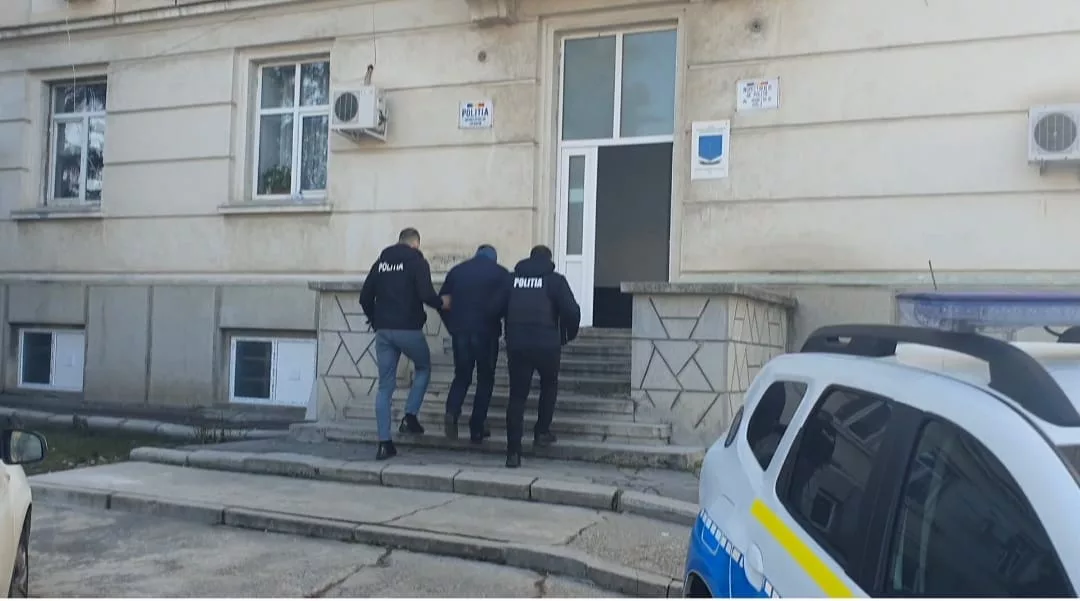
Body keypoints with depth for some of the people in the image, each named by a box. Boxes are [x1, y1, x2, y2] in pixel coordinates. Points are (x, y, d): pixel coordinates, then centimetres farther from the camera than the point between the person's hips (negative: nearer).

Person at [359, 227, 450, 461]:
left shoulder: (381, 262, 12)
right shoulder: (417, 262, -4)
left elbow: (365, 297, 10)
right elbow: (426, 294, -16)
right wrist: (442, 303, 3)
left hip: (383, 330, 4)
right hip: (408, 329, -4)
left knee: (385, 386, 8)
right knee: (423, 368, 22)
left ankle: (384, 443, 6)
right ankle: (410, 417, 8)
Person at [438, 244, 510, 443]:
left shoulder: (457, 270, 10)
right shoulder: (500, 273, 2)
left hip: (460, 332, 3)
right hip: (486, 332, -2)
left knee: (462, 376, 16)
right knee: (485, 380, 10)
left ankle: (452, 412, -10)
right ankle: (477, 430, 9)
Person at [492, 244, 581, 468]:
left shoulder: (511, 279, 10)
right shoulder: (555, 280, 2)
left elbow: (495, 309, 6)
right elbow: (571, 311, -7)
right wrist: (569, 334, 10)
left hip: (516, 345, 2)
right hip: (547, 345, -2)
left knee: (517, 396, 5)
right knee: (549, 386, 25)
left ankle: (513, 452, 0)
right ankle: (542, 432, 25)